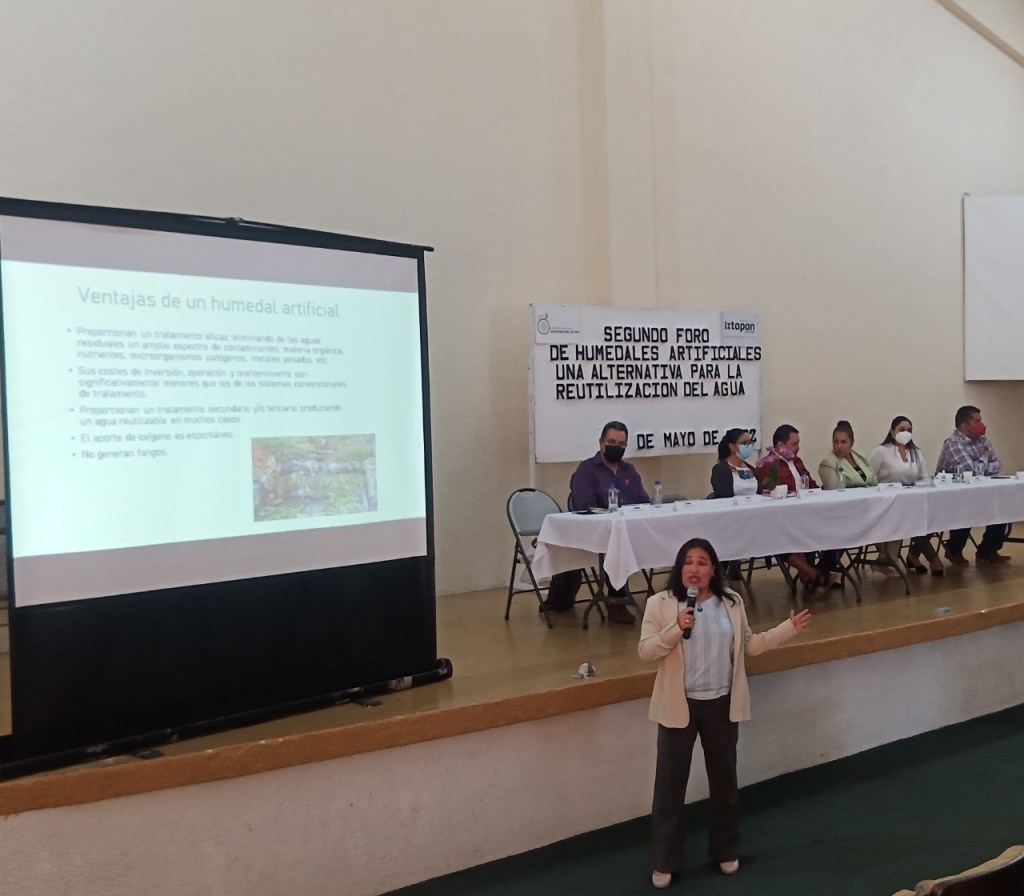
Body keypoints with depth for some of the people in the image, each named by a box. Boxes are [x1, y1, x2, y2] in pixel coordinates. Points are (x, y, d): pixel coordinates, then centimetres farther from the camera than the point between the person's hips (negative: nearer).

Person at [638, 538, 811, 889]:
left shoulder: (731, 602, 1)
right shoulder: (660, 604, -8)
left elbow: (749, 645, 10)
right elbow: (645, 651, -11)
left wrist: (789, 629, 3)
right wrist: (677, 628, -25)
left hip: (721, 704, 3)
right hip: (679, 705, -3)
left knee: (724, 779, 16)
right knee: (670, 783, 5)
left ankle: (726, 850, 37)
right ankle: (665, 862, 19)